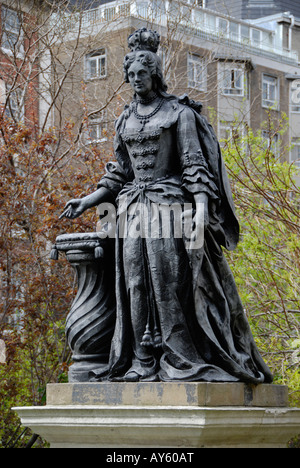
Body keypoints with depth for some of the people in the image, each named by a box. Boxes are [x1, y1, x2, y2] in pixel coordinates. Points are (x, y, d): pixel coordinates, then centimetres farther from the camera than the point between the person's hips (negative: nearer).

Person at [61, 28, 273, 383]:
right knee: (137, 282, -3)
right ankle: (144, 363, -2)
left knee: (172, 281, -11)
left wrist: (202, 210, -18)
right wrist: (87, 202, 14)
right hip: (134, 208, 5)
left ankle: (184, 361, -7)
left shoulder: (179, 112, 1)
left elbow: (195, 164, -6)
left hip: (171, 206, -5)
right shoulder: (125, 121, 17)